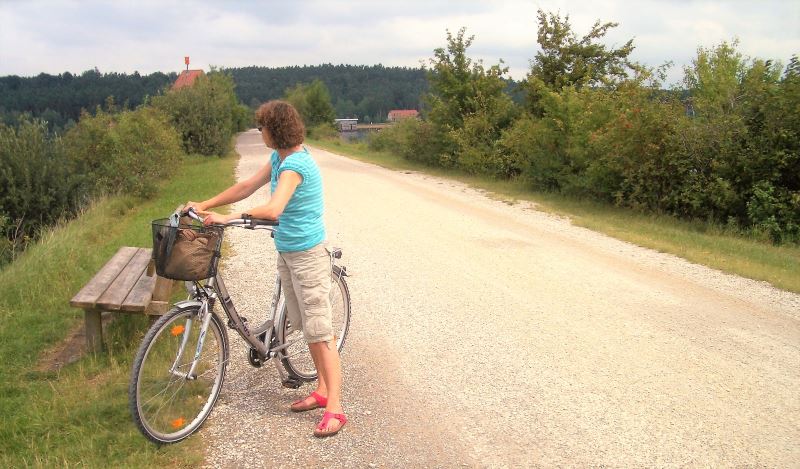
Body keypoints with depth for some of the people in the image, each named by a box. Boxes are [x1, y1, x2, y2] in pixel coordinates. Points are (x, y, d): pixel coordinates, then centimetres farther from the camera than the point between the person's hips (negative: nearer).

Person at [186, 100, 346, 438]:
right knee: (306, 326, 16)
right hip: (287, 252, 10)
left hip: (307, 255, -10)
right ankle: (323, 390, 29)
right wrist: (204, 205, 11)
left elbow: (272, 210, -35)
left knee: (319, 331, -6)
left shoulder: (294, 165, -22)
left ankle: (334, 409, 0)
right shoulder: (279, 158, 8)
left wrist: (227, 218, -32)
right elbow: (247, 187, 15)